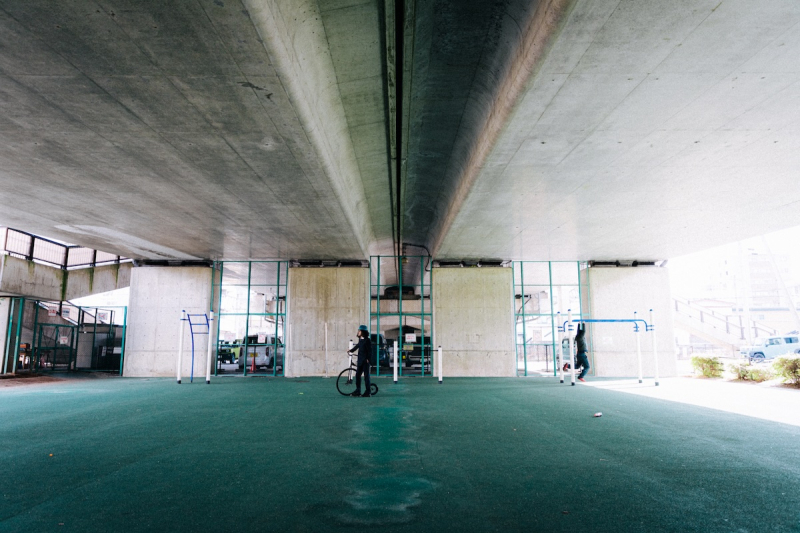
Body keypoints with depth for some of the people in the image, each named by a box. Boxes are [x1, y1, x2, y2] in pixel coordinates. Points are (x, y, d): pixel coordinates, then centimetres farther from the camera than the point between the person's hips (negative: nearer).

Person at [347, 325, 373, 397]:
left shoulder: (367, 340, -13)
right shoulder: (360, 339, 10)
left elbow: (370, 351, -14)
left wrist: (368, 359, -18)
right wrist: (351, 350, 31)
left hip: (365, 361, -8)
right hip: (360, 360, 8)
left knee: (366, 376, -2)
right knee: (357, 375, 9)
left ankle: (367, 392, 5)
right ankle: (357, 391, 17)